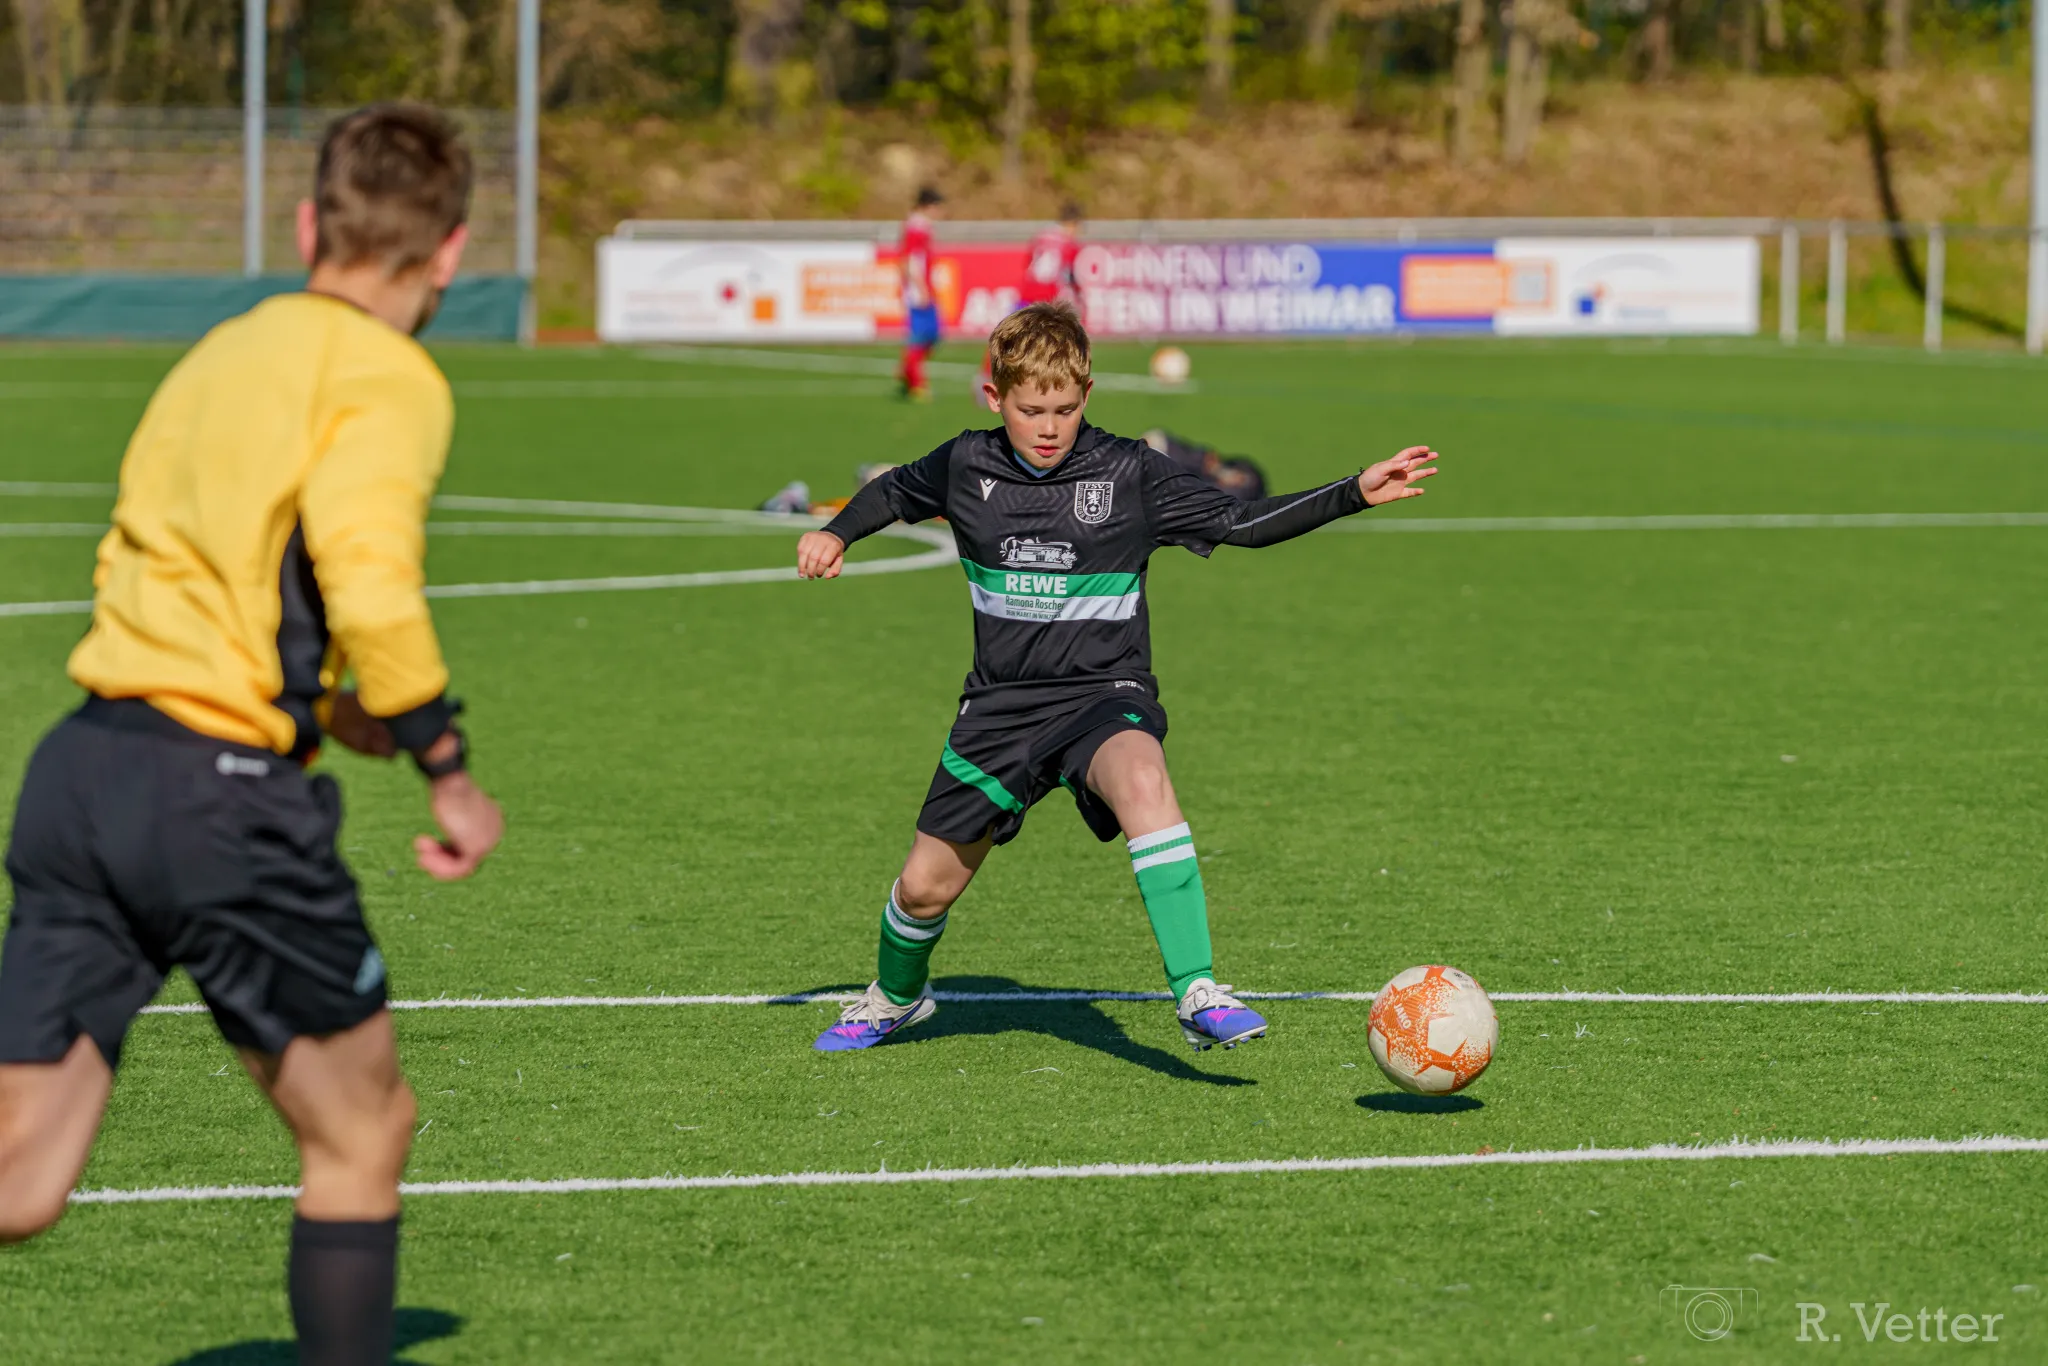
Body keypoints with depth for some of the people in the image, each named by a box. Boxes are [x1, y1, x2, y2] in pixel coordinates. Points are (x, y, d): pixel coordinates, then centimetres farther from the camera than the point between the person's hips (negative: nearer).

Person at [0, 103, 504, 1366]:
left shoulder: (222, 353, 20)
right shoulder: (388, 376, -4)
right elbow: (367, 578, -20)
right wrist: (448, 765, -9)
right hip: (224, 792, -7)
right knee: (363, 1131, 15)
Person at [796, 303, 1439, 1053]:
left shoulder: (1130, 475, -7)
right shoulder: (965, 466, 0)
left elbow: (1241, 521, -2)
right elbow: (897, 492, 22)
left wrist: (1357, 492, -11)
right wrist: (836, 533, 5)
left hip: (1105, 690, -3)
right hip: (1000, 703, 3)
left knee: (1142, 782, -38)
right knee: (926, 885, 6)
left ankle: (1198, 995, -42)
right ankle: (894, 996, 42)